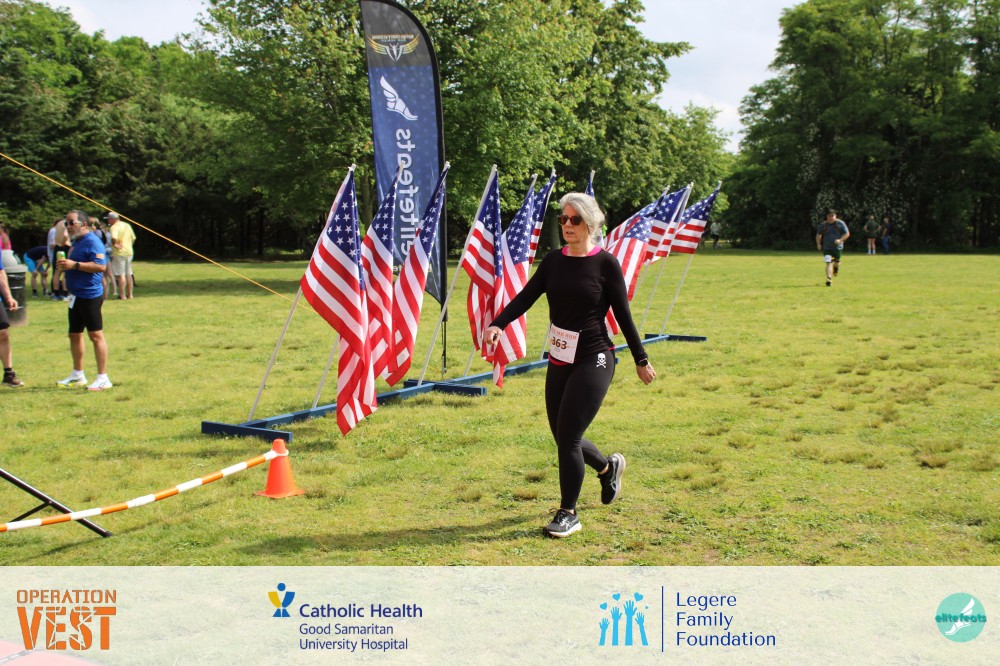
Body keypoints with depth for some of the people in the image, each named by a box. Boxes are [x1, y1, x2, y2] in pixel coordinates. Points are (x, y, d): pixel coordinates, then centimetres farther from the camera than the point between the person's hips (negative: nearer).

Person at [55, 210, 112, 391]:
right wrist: (65, 265, 14)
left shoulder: (92, 241, -14)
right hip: (76, 296, 11)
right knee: (74, 335, 17)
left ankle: (103, 379, -4)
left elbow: (101, 266, -26)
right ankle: (77, 376, 30)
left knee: (96, 335, -7)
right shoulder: (76, 242, 16)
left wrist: (74, 265, -26)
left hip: (90, 296, -11)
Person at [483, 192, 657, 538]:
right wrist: (497, 324, -20)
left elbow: (623, 314, -3)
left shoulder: (605, 263, -7)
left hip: (594, 360, -5)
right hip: (559, 360, 6)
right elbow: (526, 296, -4)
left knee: (567, 437, -8)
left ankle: (568, 514, 10)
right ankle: (609, 467, 43)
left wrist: (641, 360, 1)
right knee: (564, 437, 12)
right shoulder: (553, 260, 5)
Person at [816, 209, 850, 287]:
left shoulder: (840, 223, -1)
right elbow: (818, 234, 15)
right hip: (827, 248, -1)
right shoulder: (823, 225, 4)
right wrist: (818, 244, 0)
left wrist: (840, 240, -17)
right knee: (829, 263, -14)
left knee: (836, 261, 15)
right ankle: (829, 279, -19)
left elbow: (847, 234, -1)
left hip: (838, 247, 1)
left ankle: (836, 267, 52)